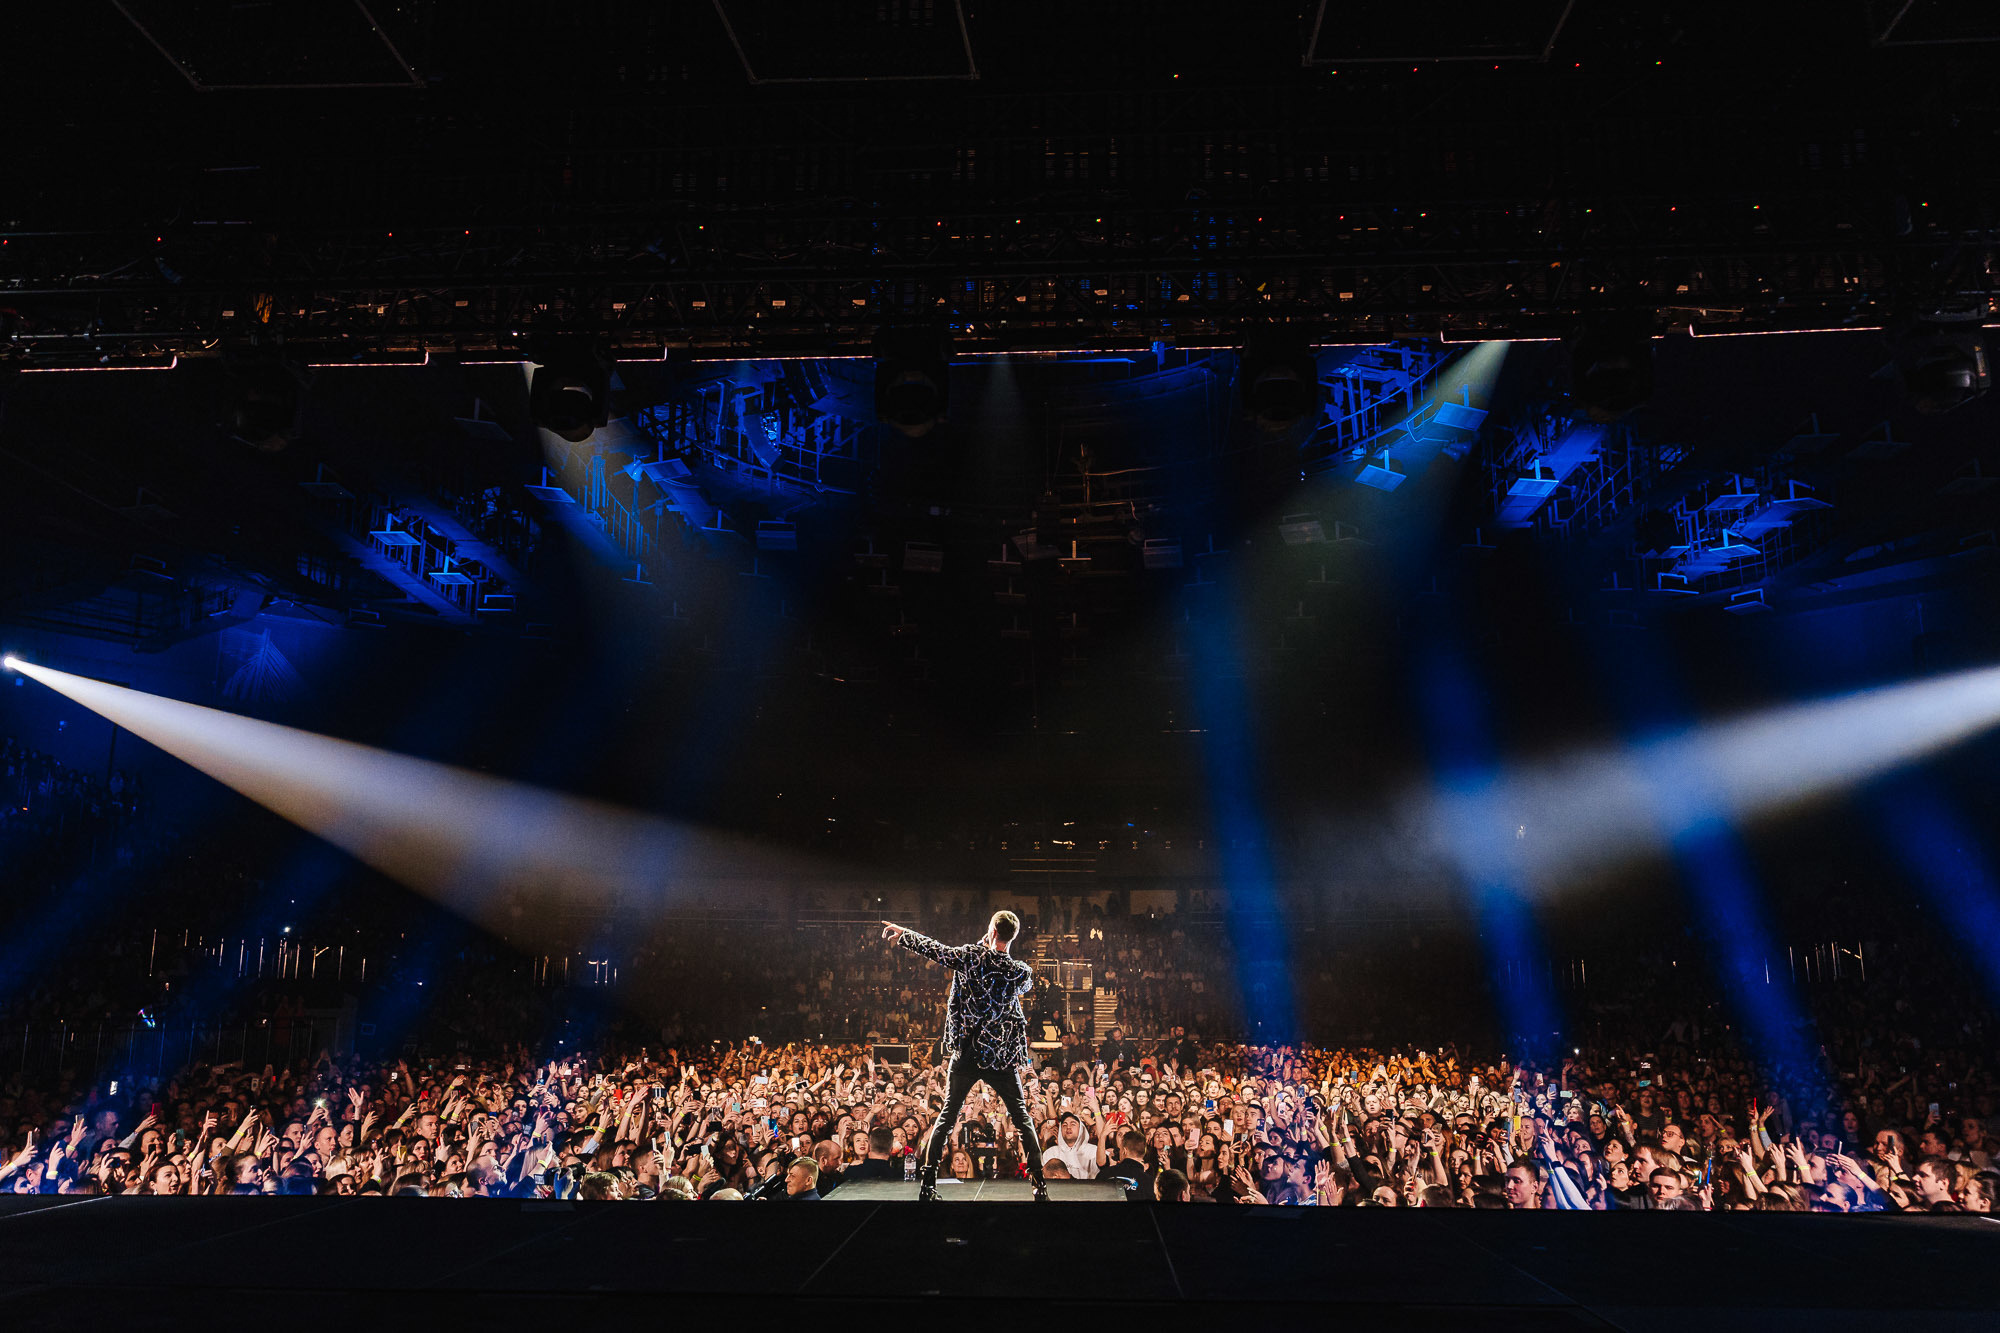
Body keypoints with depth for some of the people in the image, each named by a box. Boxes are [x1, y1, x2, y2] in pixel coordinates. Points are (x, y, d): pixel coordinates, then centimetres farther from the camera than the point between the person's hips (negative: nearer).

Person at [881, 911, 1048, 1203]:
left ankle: (927, 1184, 12)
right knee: (1021, 1117, 9)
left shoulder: (971, 956, -8)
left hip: (966, 1054, 0)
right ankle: (1039, 1185, 4)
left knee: (947, 1116, 13)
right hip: (1002, 1056, 0)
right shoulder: (1022, 972, -5)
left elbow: (933, 949, 3)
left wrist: (902, 934, 19)